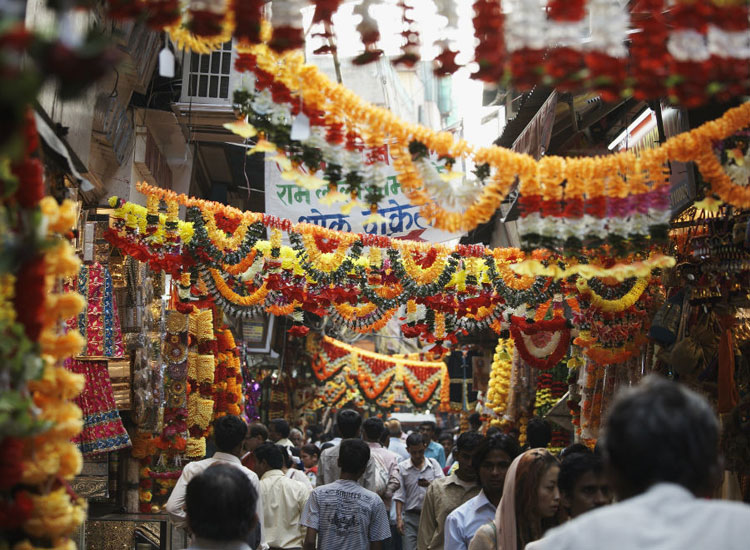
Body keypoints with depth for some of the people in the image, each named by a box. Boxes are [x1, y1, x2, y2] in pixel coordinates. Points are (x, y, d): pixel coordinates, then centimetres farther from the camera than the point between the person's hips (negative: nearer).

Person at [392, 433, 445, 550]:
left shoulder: (433, 464, 7)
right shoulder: (402, 467, 3)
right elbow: (399, 495, 1)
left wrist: (430, 484, -23)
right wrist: (399, 518, -7)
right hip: (411, 517, -1)